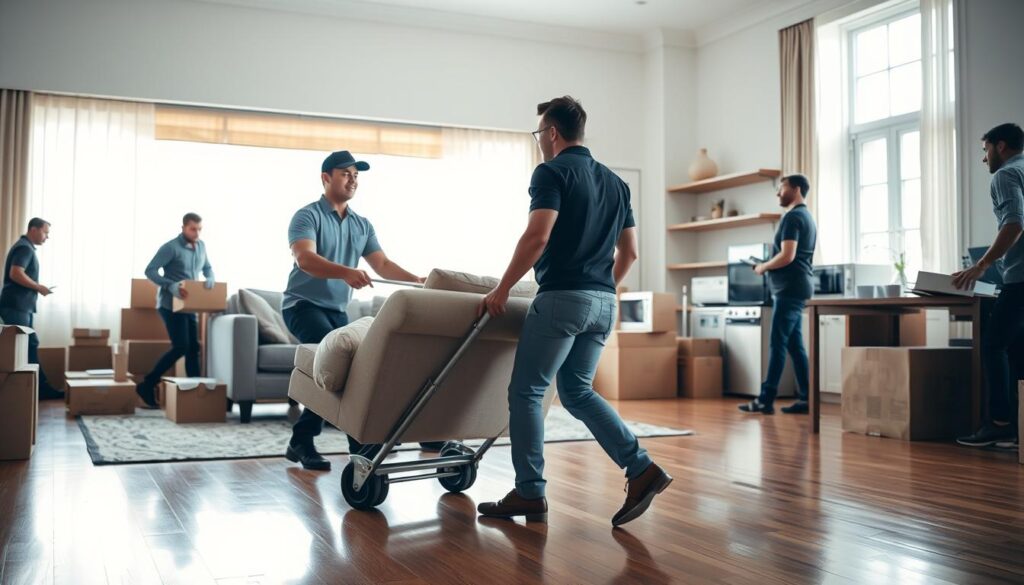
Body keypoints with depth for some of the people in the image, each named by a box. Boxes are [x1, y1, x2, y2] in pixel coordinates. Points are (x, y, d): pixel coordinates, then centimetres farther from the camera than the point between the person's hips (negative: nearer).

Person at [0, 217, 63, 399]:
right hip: (16, 307, -10)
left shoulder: (26, 248, 19)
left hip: (22, 307, 10)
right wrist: (38, 287, -15)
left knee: (30, 345, 11)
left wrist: (36, 288, 12)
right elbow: (15, 274, -24)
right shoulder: (24, 248, -12)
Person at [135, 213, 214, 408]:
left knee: (193, 347, 6)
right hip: (171, 305, -7)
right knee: (180, 347, -13)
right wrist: (171, 286, -29)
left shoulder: (201, 246, 9)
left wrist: (210, 279, -2)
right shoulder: (170, 247, -12)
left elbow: (207, 268, 22)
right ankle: (147, 385, -4)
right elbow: (150, 271, -15)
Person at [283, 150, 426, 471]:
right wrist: (346, 272, -45)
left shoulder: (362, 225, 11)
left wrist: (417, 279, -14)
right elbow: (305, 259, -28)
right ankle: (361, 440, -18)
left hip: (337, 309, 8)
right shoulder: (307, 216, -10)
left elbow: (383, 264, 4)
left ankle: (302, 441, 15)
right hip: (304, 304, -7)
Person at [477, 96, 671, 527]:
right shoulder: (614, 181, 17)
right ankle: (642, 469, 4)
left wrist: (502, 289, -11)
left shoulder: (552, 172, -6)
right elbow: (629, 252, 18)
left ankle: (529, 494, 9)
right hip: (603, 303, 8)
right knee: (577, 391, 16)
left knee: (526, 392, 4)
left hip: (562, 297, -8)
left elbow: (537, 236, -19)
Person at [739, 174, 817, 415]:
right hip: (797, 288, 10)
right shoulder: (807, 217, 21)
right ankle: (805, 398, 9)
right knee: (795, 345, 9)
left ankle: (765, 400, -10)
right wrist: (769, 265, 14)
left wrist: (763, 267, -5)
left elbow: (787, 256, -21)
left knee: (777, 344, -10)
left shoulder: (792, 217, -11)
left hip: (789, 289, -10)